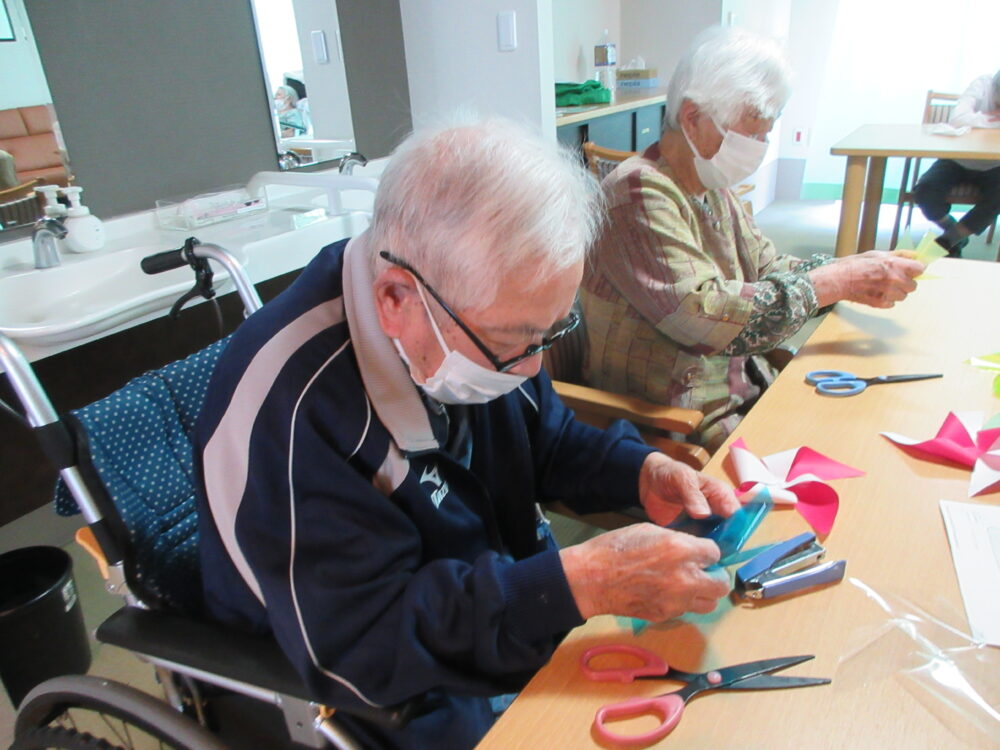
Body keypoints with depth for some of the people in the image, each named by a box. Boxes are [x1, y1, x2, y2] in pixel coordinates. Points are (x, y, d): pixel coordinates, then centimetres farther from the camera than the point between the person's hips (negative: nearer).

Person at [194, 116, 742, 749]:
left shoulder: (474, 320, -11)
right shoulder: (289, 409, -34)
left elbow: (548, 439, 5)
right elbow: (355, 651, -30)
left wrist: (642, 471, -14)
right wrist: (578, 583, -37)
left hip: (514, 597, 6)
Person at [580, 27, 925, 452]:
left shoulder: (714, 190, 10)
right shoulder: (639, 193, -19)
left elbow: (768, 270, 16)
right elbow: (703, 316, -28)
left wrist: (852, 268, -2)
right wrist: (834, 284, -21)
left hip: (745, 394, 9)